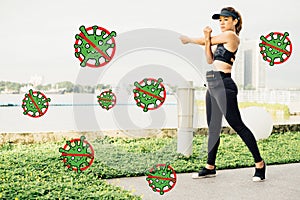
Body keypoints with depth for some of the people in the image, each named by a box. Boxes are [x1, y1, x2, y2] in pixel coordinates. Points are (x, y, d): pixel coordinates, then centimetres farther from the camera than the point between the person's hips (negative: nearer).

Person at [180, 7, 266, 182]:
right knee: (213, 127, 11)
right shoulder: (222, 39, 20)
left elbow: (205, 42, 0)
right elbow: (210, 60, 15)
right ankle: (210, 167, 18)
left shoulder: (231, 35, -6)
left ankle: (260, 163, 3)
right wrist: (207, 38, 4)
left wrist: (188, 39, 16)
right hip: (213, 85, 10)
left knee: (237, 125, -8)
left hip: (223, 84, -10)